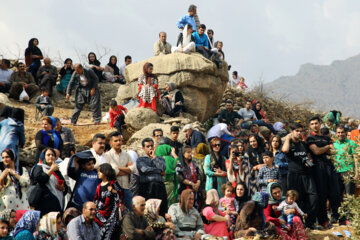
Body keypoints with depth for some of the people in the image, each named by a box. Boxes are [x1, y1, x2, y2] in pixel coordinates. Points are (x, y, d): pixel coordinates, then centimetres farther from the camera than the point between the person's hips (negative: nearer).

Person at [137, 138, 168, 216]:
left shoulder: (160, 159, 23)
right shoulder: (140, 160, 15)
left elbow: (163, 168, 3)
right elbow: (144, 169, -4)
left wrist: (154, 157, 7)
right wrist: (159, 171, 3)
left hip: (159, 186, 3)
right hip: (146, 186, -3)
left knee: (162, 211, -7)